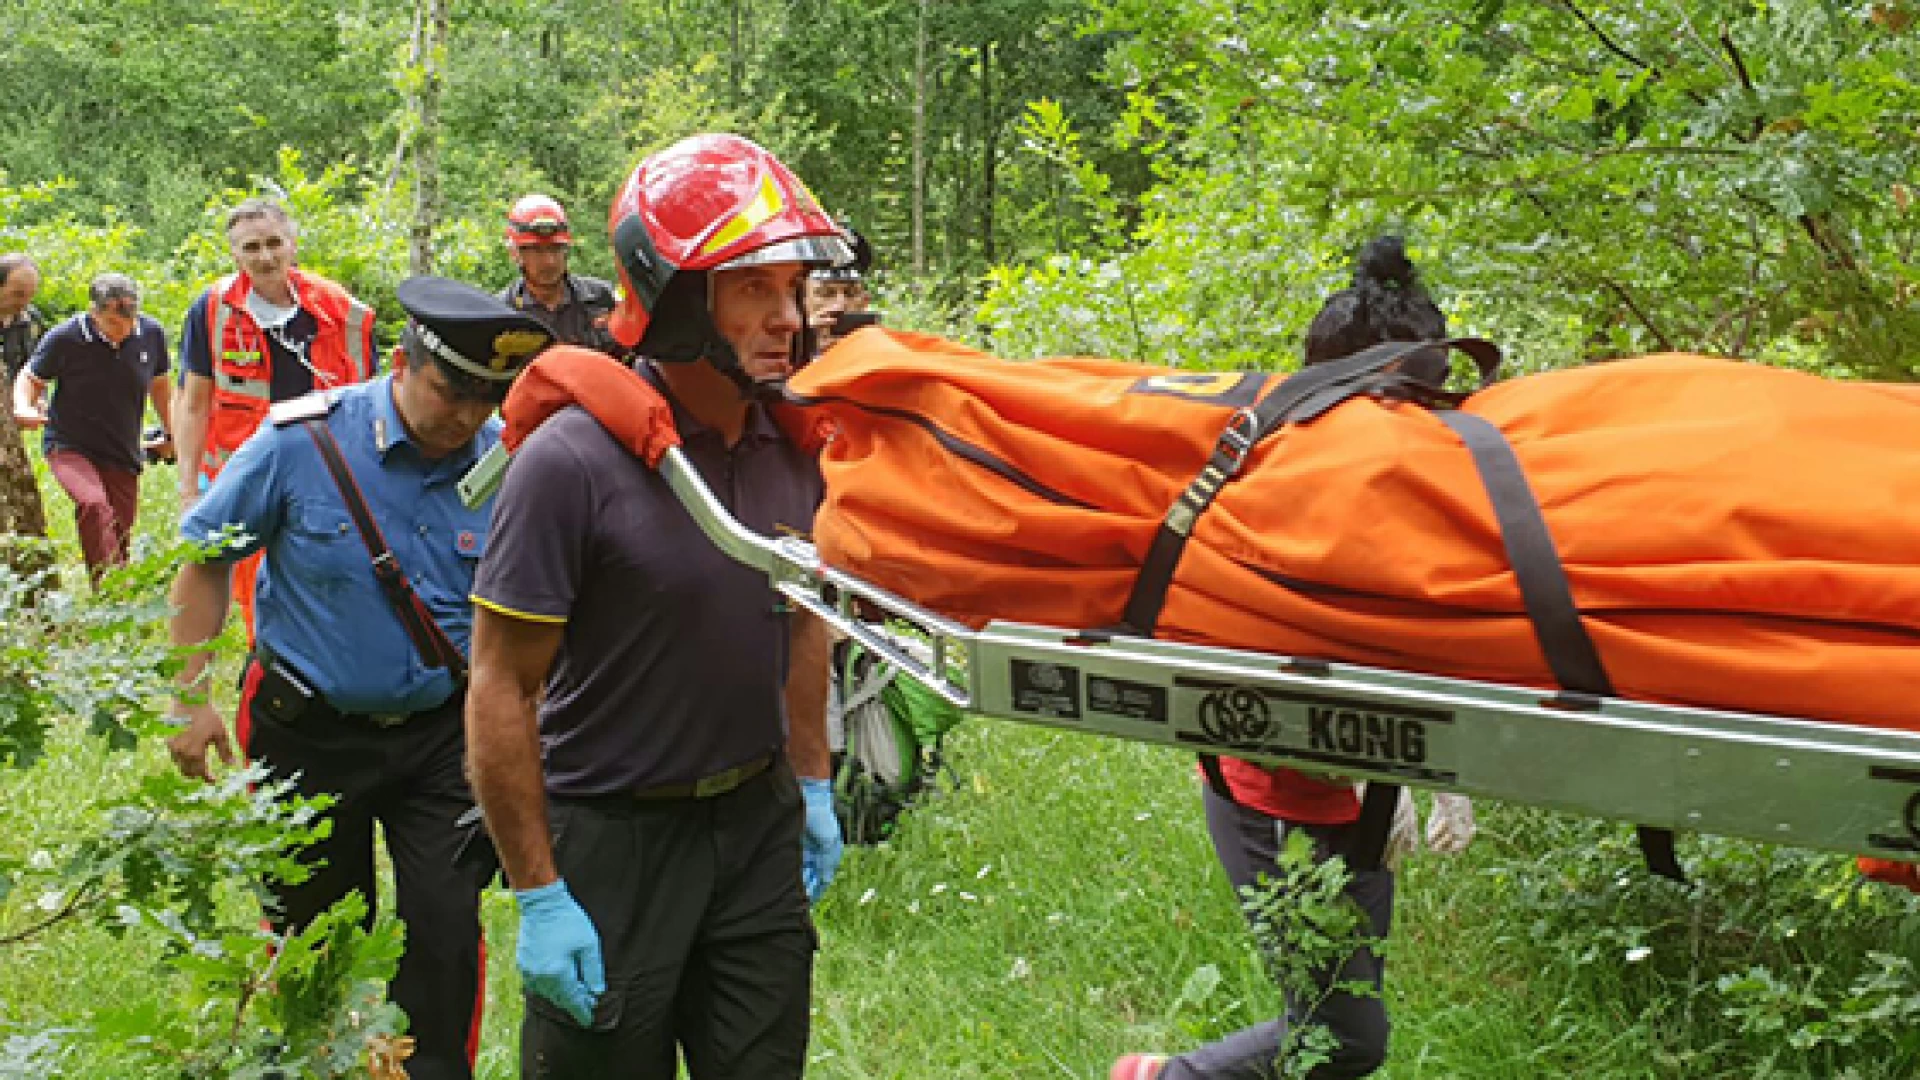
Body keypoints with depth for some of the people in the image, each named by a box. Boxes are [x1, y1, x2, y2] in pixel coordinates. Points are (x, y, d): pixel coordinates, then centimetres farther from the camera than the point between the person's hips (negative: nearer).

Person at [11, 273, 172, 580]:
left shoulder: (152, 334, -2)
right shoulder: (64, 338, -12)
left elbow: (159, 385, 15)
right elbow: (30, 379, 2)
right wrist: (23, 408, -19)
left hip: (123, 454, 4)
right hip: (69, 448, -4)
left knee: (119, 532, 7)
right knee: (94, 505, -31)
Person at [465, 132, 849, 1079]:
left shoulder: (794, 448, -1)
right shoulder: (572, 461, -20)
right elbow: (501, 692, -17)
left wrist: (813, 783, 17)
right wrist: (538, 896, -16)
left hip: (759, 823, 6)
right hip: (612, 840, -5)